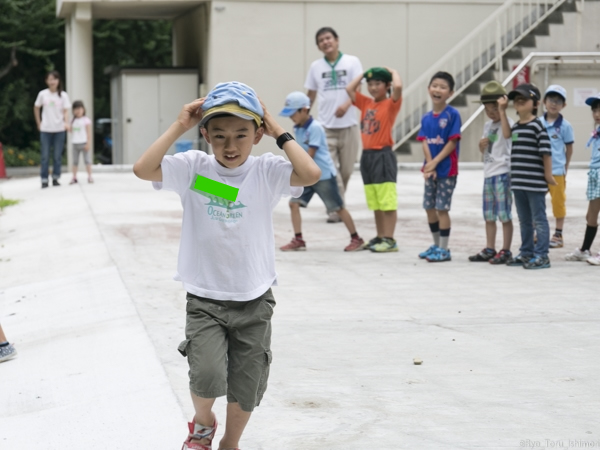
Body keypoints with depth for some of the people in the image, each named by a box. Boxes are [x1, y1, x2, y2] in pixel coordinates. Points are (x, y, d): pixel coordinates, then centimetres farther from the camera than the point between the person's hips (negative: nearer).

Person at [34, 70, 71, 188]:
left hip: (59, 130, 0)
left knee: (57, 155, 4)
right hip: (45, 130, 0)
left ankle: (55, 178, 13)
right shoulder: (42, 94, 1)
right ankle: (44, 180, 5)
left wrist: (66, 122, -24)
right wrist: (39, 123, 8)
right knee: (45, 156, 0)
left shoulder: (63, 95, -2)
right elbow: (36, 108, 13)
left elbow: (65, 111, -5)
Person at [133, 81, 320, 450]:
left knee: (246, 390, 11)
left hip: (254, 301, 1)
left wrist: (280, 132, -16)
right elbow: (143, 169, -20)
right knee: (207, 376, -18)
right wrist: (180, 126, -16)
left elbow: (311, 174, -26)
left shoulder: (266, 172, -8)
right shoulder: (193, 168, -6)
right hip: (204, 300, -1)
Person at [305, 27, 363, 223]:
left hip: (348, 124, 0)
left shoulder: (352, 62, 2)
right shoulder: (316, 66, 8)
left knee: (346, 168, 7)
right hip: (325, 125, 1)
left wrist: (346, 104, -26)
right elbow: (310, 94, 15)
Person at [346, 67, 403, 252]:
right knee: (375, 203, 13)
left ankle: (390, 240, -5)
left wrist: (393, 72, -5)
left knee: (387, 202, -6)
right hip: (367, 155, 7)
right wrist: (364, 74, 15)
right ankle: (380, 237, 19)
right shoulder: (366, 103, 13)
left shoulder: (391, 104, -5)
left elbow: (398, 87, -23)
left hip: (383, 156, -7)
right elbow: (349, 89, 15)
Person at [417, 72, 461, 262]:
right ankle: (436, 245, 26)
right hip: (431, 169, 6)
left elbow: (452, 142, -14)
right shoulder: (426, 118, 5)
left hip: (447, 170, -6)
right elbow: (425, 142, 0)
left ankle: (444, 250, 5)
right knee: (429, 207, 12)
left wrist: (435, 162, -18)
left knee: (442, 208, -3)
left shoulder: (452, 115, -11)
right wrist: (429, 165, -13)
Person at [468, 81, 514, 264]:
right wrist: (481, 145, 3)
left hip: (502, 173, -8)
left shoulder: (509, 124, -9)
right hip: (488, 173, 8)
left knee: (504, 214, -5)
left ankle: (506, 251, 0)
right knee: (489, 215, 12)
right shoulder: (487, 125, 16)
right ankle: (489, 249, 19)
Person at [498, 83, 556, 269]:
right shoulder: (516, 126, 11)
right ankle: (526, 253, 24)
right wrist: (503, 110, 18)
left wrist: (548, 176, -11)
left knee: (539, 219, -1)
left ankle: (541, 256, 2)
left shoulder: (537, 126, -11)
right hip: (518, 182, 8)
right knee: (524, 221, 15)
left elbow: (546, 152, -12)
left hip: (535, 183, -8)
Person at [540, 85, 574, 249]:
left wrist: (565, 168, 5)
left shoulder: (565, 125, -4)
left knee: (558, 202, 5)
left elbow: (569, 148, 3)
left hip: (557, 171, -3)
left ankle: (558, 235, 14)